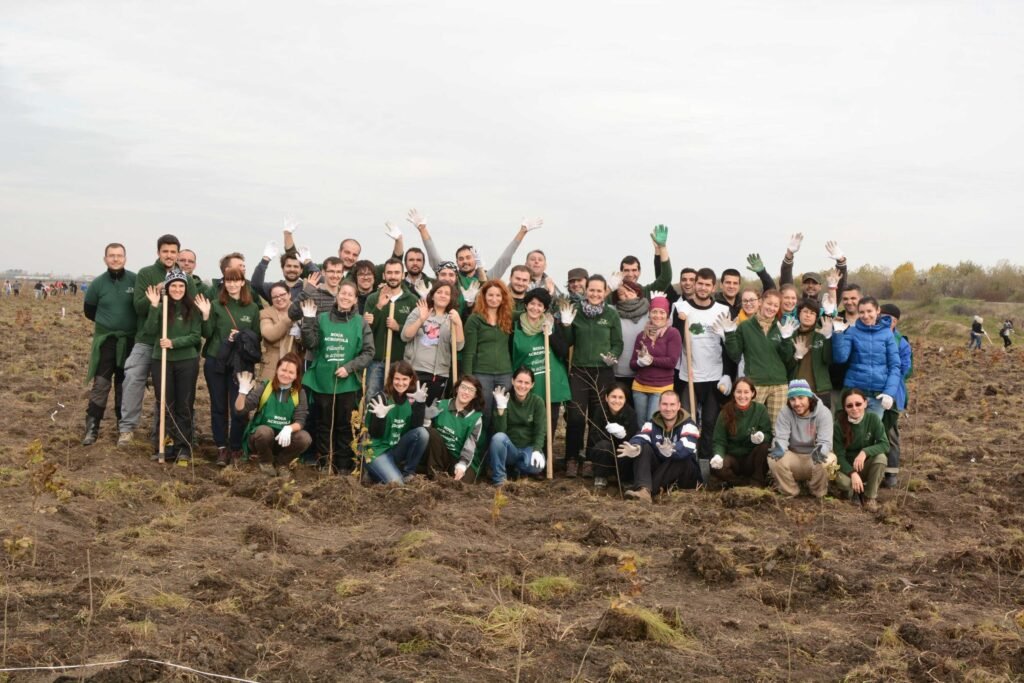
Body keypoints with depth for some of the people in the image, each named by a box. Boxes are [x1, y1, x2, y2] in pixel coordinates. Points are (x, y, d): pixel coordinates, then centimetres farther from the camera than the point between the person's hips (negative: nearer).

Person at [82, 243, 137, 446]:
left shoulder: (135, 280, -7)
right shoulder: (98, 284, -6)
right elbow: (89, 310, 9)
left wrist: (131, 324, 1)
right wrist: (107, 322, 11)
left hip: (130, 340, 1)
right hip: (105, 340, -1)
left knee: (125, 384, 12)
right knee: (101, 385, -7)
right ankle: (92, 428, -4)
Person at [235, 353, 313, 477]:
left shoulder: (299, 394, -2)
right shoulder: (263, 387, -7)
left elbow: (300, 421, -10)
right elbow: (240, 410, -12)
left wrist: (289, 428, -32)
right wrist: (243, 392, -31)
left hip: (284, 439, 2)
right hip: (260, 437, -2)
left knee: (305, 438, -27)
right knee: (265, 431, -36)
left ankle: (281, 463, 3)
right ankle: (266, 461, -2)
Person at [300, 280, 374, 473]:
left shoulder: (360, 323, 1)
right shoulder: (322, 318, 4)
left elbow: (368, 352, -1)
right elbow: (309, 344, -2)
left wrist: (349, 367, -12)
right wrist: (308, 320, -12)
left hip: (348, 383, -1)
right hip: (322, 381, 1)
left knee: (345, 425, 6)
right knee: (324, 424, 8)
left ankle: (344, 465, 15)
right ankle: (324, 464, 16)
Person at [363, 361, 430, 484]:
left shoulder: (412, 399, -2)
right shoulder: (380, 399, -14)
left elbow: (416, 427, -13)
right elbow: (375, 434, -14)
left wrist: (420, 403, -25)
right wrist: (380, 417, -34)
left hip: (398, 450, 4)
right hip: (377, 451, -4)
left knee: (422, 432, -21)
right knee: (396, 483, -24)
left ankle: (408, 472, -5)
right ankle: (376, 470, 9)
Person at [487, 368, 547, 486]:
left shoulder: (537, 402, -3)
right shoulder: (504, 399, -6)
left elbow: (540, 431, -9)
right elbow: (499, 430, -15)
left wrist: (537, 450, -26)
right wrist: (501, 408, -28)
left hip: (528, 448, 0)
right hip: (509, 448, 0)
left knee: (536, 465, -33)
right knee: (498, 437, -33)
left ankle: (516, 466, 3)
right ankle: (498, 478, -16)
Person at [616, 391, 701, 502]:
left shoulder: (688, 426, -11)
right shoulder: (652, 424, 1)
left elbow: (687, 447, -32)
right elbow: (640, 438, -20)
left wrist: (671, 451, -55)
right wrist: (634, 448, -45)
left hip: (684, 475, -3)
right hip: (658, 469, 3)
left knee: (681, 457, -33)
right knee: (644, 447, -21)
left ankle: (651, 491, -39)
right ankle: (644, 490, -44)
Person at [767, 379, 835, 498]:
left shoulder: (823, 413, -14)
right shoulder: (784, 413, -11)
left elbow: (825, 442, -22)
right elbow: (781, 438, -19)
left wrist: (820, 451, -47)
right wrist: (779, 448, -45)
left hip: (815, 457, -1)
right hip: (793, 457, 1)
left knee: (828, 460, -35)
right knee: (774, 458, -30)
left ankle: (818, 496, -4)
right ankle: (790, 493, -4)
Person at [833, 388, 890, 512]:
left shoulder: (873, 419, -14)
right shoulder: (839, 424, -17)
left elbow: (885, 445, -18)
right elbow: (839, 455, -15)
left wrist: (865, 452, -35)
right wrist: (853, 473, -31)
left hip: (867, 465, 2)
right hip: (848, 467, -2)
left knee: (881, 458, -31)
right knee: (842, 480, -35)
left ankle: (870, 496, -11)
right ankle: (859, 490, 2)